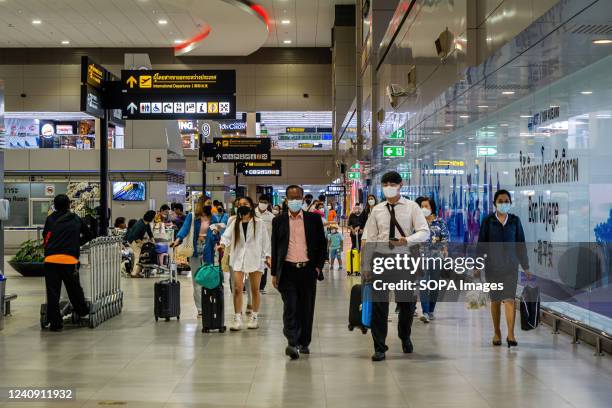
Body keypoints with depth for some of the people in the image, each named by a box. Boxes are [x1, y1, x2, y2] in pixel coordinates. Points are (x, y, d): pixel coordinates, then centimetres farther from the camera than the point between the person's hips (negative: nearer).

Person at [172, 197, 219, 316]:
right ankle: (200, 308, 5)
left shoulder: (212, 218, 7)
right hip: (195, 250, -2)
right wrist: (178, 239, -29)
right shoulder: (192, 216, -1)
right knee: (196, 280, 1)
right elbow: (185, 228, -13)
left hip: (208, 251, 2)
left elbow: (216, 234, 10)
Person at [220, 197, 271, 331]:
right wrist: (222, 244, -23)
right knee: (237, 289, -6)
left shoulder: (259, 223, 3)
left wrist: (267, 256, -1)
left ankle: (254, 317, 17)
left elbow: (265, 241, 4)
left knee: (255, 289, 6)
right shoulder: (234, 223, 8)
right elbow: (227, 236, -3)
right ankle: (237, 318, -3)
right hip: (238, 259, 1)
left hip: (255, 259, -1)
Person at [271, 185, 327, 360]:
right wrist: (274, 273, 4)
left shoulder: (314, 219, 6)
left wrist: (318, 266, 0)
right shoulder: (279, 221, 6)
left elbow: (322, 244, 9)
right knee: (290, 308, -9)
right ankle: (293, 343, -13)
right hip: (287, 270, -1)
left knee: (306, 309, 7)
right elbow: (274, 248, 8)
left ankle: (304, 343, 19)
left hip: (308, 269, 1)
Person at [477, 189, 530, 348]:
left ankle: (511, 334, -11)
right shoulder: (488, 220, 0)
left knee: (510, 299, -11)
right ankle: (496, 333, 19)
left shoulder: (515, 220, 4)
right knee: (495, 299, 8)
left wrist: (525, 266, 5)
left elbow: (521, 244, 7)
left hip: (510, 265, 0)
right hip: (492, 265, 0)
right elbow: (481, 244, 1)